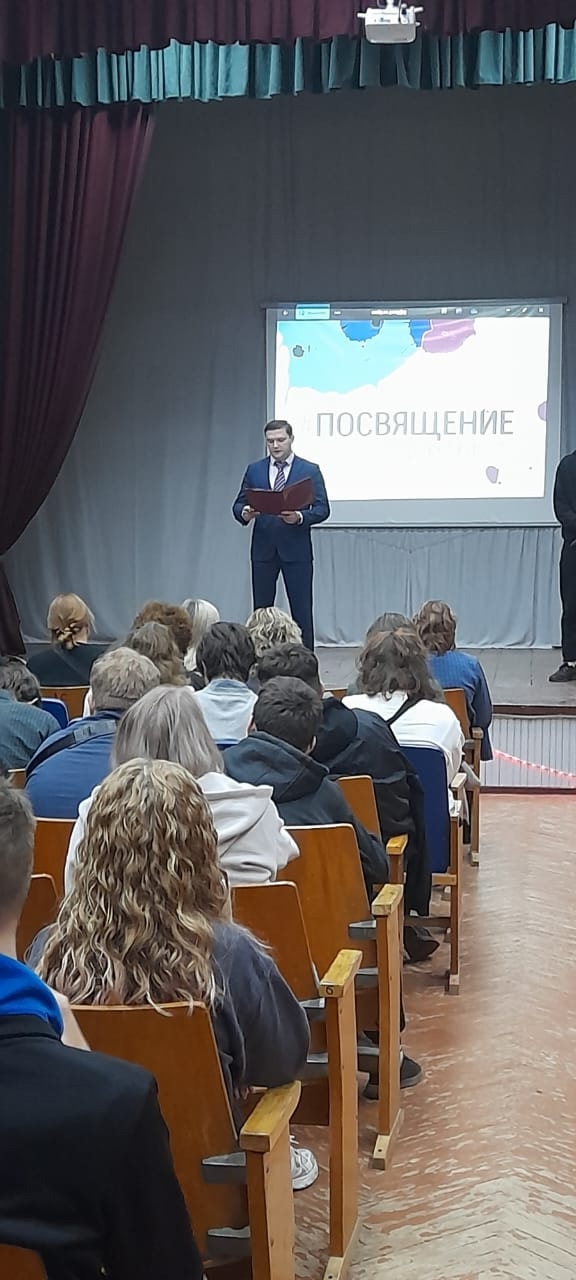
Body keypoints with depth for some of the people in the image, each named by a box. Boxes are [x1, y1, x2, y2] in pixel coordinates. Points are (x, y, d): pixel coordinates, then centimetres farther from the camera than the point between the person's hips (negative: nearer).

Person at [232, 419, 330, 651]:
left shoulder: (310, 471, 1)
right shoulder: (254, 470, 9)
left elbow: (322, 509, -4)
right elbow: (238, 504, 8)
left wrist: (300, 517, -22)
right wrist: (244, 513, -16)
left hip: (296, 549, -2)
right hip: (263, 548, 2)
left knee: (301, 610, 0)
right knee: (261, 609, 5)